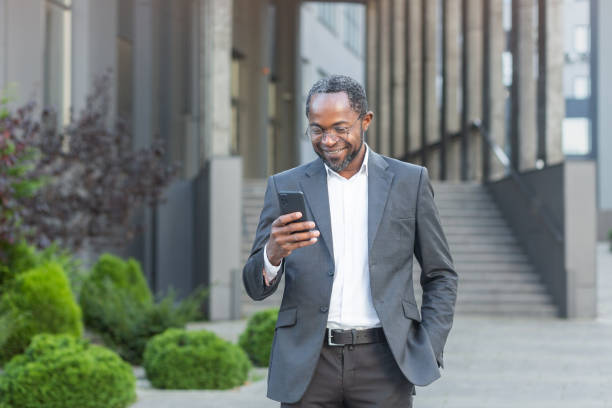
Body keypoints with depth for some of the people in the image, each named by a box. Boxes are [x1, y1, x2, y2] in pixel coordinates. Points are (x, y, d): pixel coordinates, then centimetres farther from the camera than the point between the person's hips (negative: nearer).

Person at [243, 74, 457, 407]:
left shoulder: (409, 182, 7)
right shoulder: (286, 187, 7)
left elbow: (440, 276, 12)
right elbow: (257, 288, 3)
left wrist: (428, 351, 0)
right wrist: (273, 252, -19)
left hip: (383, 359, -1)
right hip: (308, 366, 1)